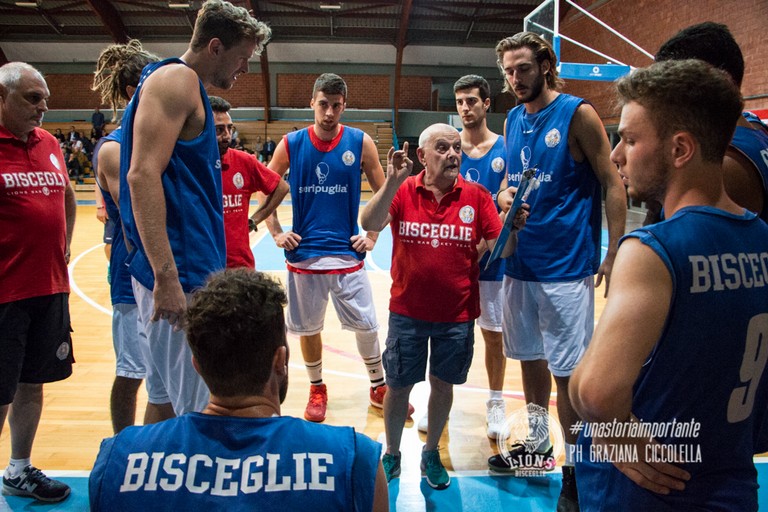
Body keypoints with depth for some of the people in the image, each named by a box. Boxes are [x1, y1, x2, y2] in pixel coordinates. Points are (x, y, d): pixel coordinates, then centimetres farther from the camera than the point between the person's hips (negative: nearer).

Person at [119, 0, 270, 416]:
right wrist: (166, 277, -26)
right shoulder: (177, 79, -9)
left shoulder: (189, 87, 20)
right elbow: (142, 175, -21)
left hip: (195, 274, 10)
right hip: (180, 278, -10)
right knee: (197, 413, -5)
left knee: (170, 401, 16)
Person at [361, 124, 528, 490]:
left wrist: (513, 226, -25)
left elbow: (500, 250, -4)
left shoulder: (476, 196, -4)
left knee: (443, 384, 15)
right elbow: (369, 224, -21)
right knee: (398, 387, 10)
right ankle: (391, 456, 33)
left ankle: (431, 453, 37)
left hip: (457, 315, 1)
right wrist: (392, 182, -32)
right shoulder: (402, 192, -5)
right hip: (407, 312, -1)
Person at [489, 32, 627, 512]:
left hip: (566, 266, -6)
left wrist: (613, 255, -14)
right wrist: (504, 197, -3)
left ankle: (576, 471, 14)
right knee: (530, 360, 16)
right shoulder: (513, 120, 10)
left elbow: (613, 185, -8)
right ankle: (538, 447, 34)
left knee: (569, 373, -1)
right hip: (520, 262, 6)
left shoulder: (577, 113, -8)